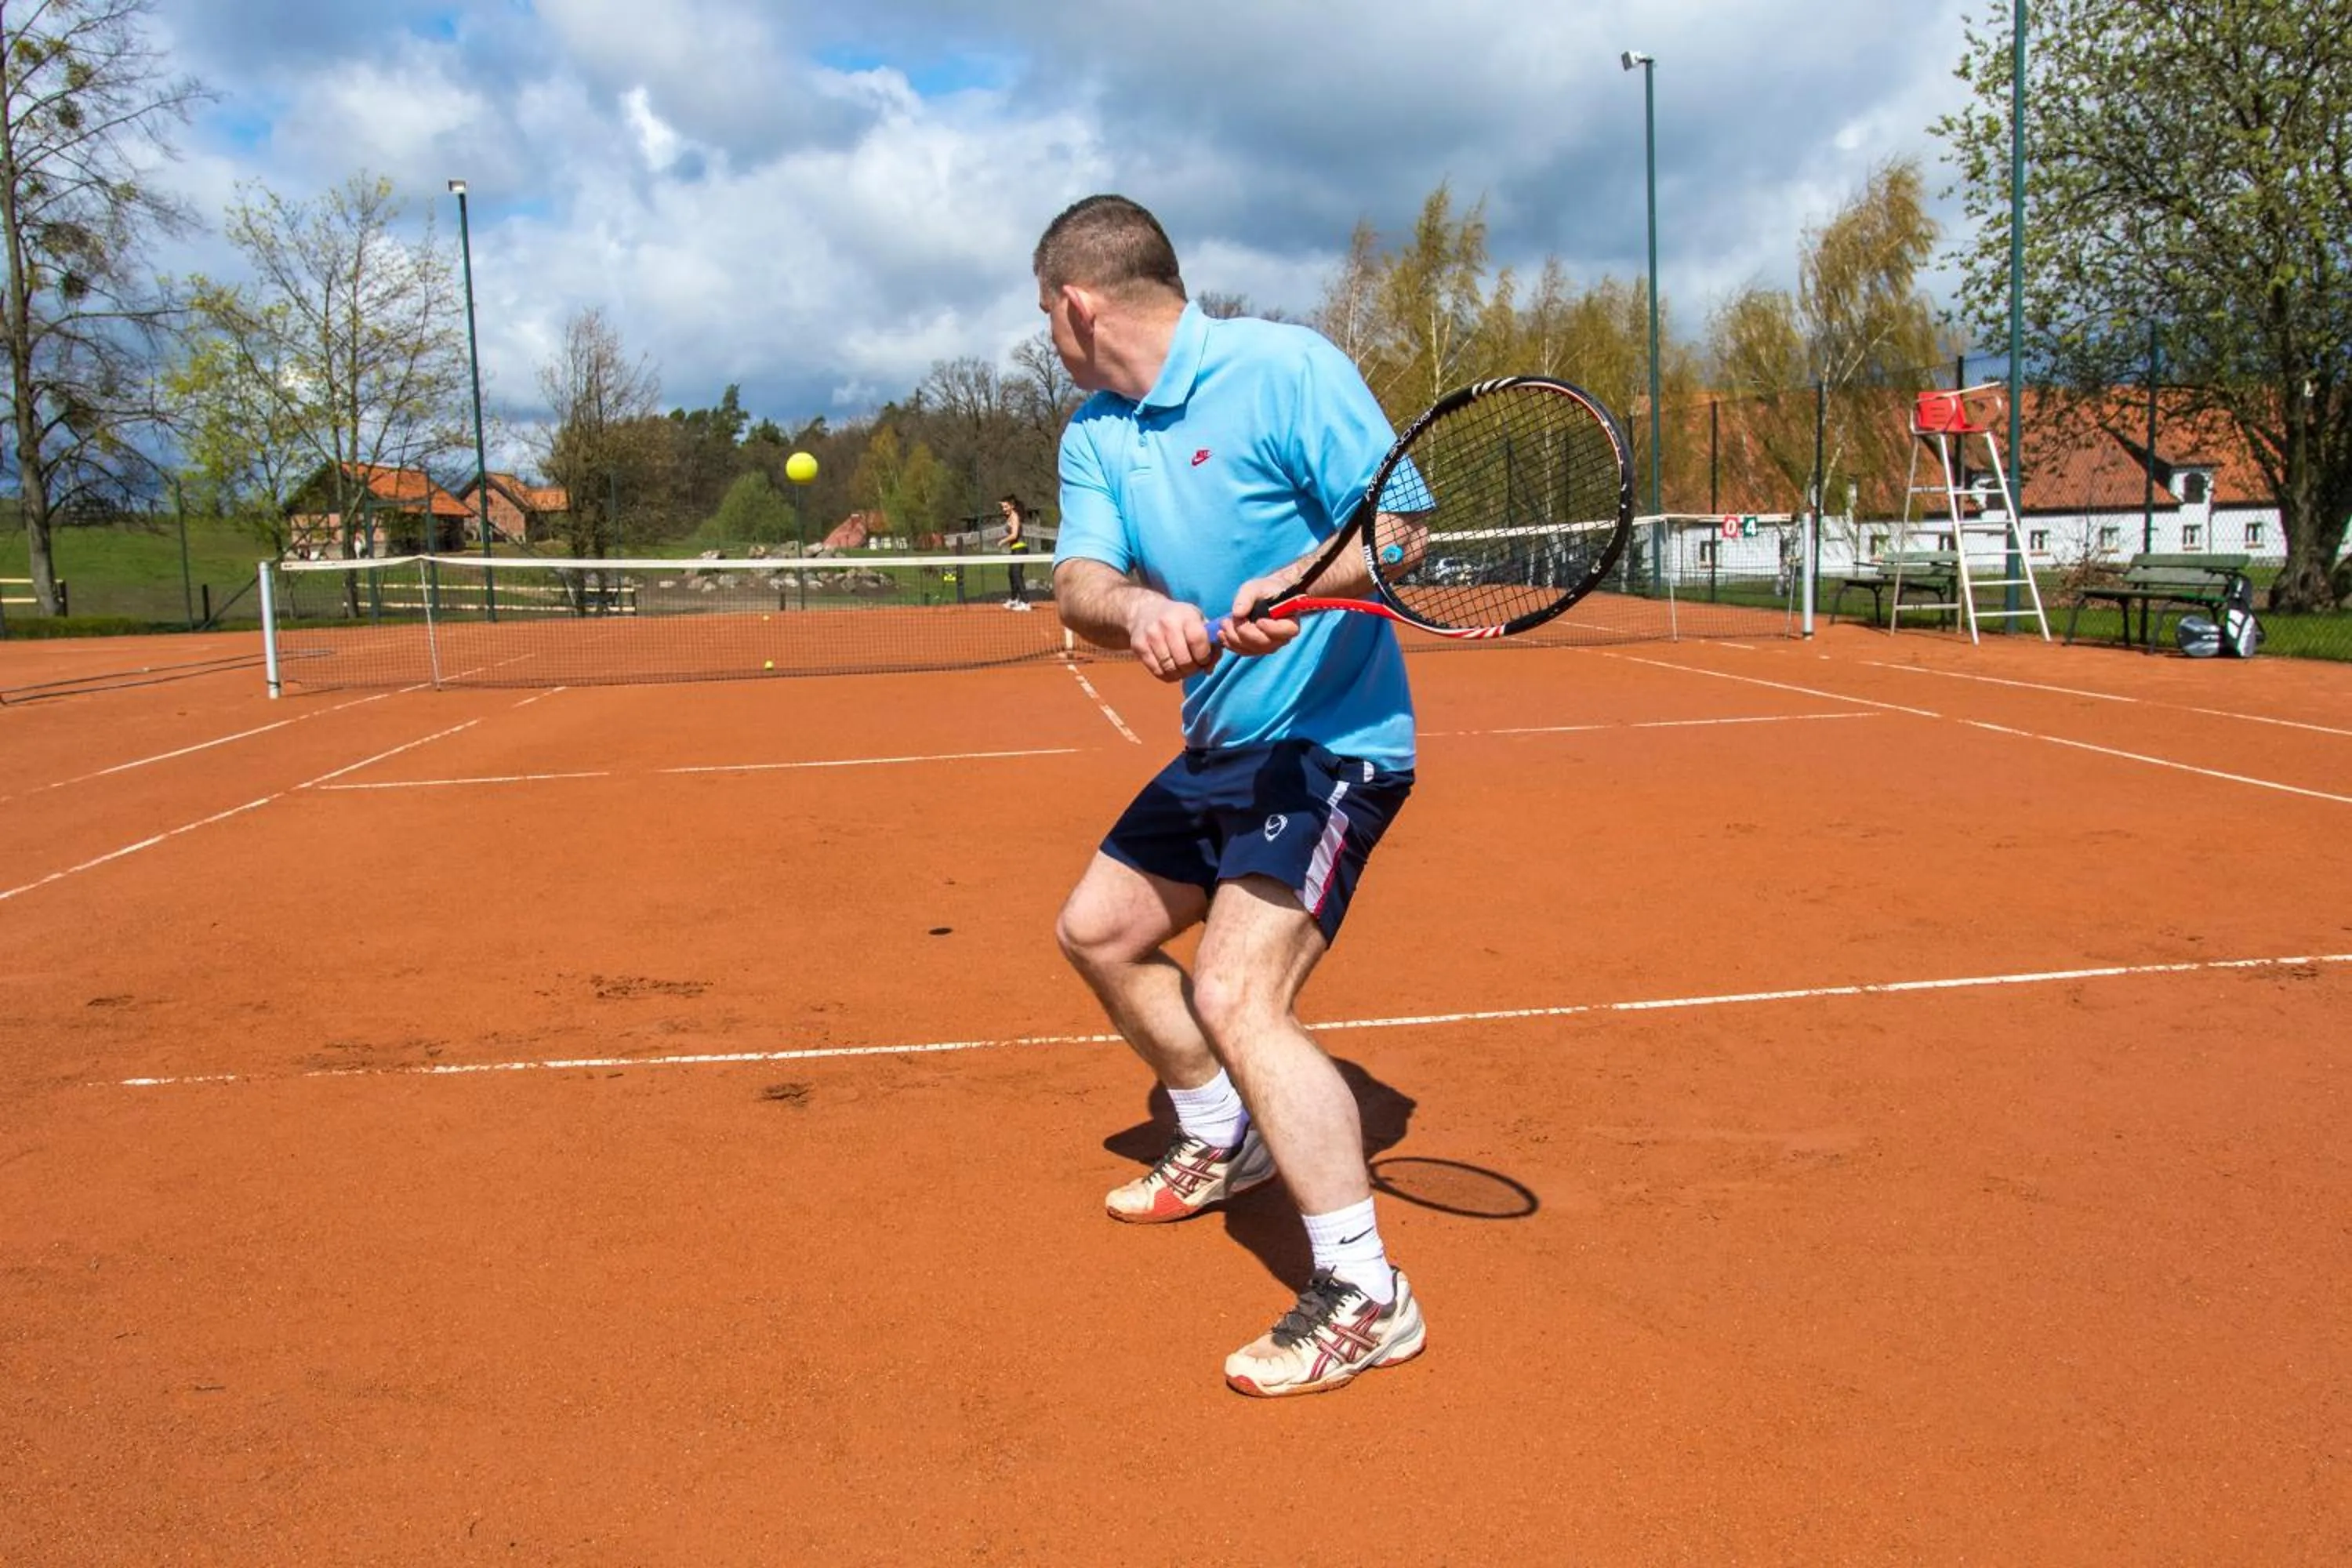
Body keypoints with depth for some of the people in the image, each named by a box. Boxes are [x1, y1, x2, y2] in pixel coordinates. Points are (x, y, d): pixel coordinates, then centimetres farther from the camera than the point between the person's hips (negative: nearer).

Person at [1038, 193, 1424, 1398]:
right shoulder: (1094, 434, 6)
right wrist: (1134, 609, -31)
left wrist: (1294, 583, -37)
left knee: (1236, 998, -22)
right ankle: (1223, 1141, 43)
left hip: (1329, 740, -9)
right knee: (1099, 929, 21)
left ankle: (1363, 1299, -9)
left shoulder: (1284, 370, -16)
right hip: (1217, 746, 9)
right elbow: (1079, 582, -7)